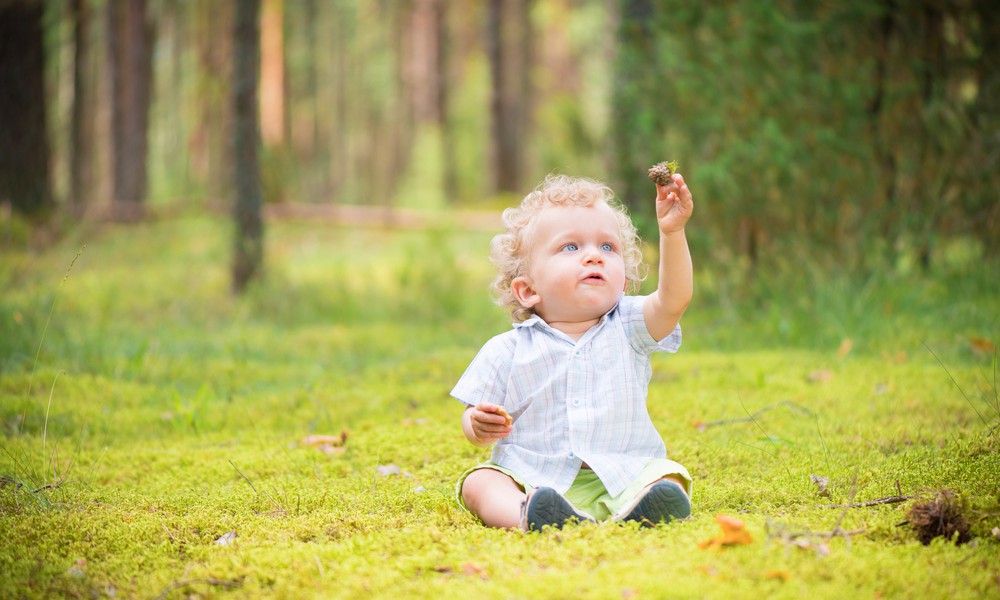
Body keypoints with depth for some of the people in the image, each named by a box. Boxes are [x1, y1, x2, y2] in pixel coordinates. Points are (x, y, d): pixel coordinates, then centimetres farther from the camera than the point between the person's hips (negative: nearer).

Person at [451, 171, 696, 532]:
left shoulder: (629, 328, 8)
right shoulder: (509, 351, 6)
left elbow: (673, 299, -10)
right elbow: (473, 417, 10)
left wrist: (672, 232, -23)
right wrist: (479, 427, -15)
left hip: (620, 478, 0)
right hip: (530, 480, 0)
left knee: (668, 480, -25)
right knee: (478, 482, -25)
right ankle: (524, 514, -52)